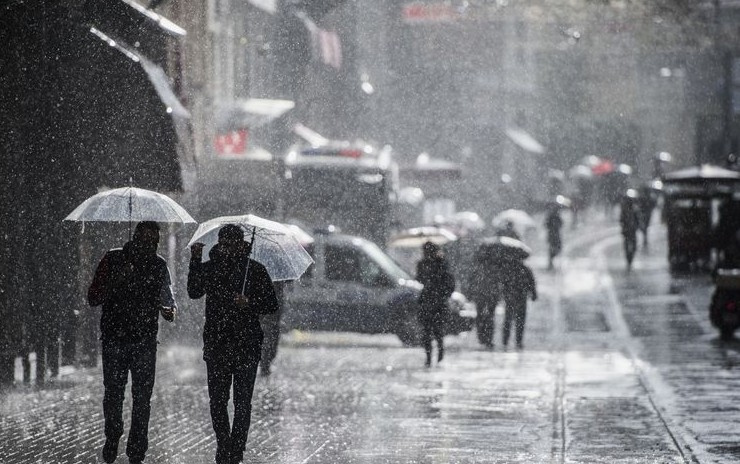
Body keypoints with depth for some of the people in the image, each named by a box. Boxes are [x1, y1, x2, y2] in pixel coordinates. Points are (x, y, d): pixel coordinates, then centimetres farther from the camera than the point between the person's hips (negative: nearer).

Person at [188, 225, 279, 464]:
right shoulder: (209, 268, 6)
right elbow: (194, 292, -8)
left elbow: (272, 305, 4)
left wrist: (250, 304, -15)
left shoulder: (255, 270, 2)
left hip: (246, 344, -2)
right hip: (216, 343, 2)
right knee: (217, 400, 5)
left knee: (242, 401, -3)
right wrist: (195, 261, -16)